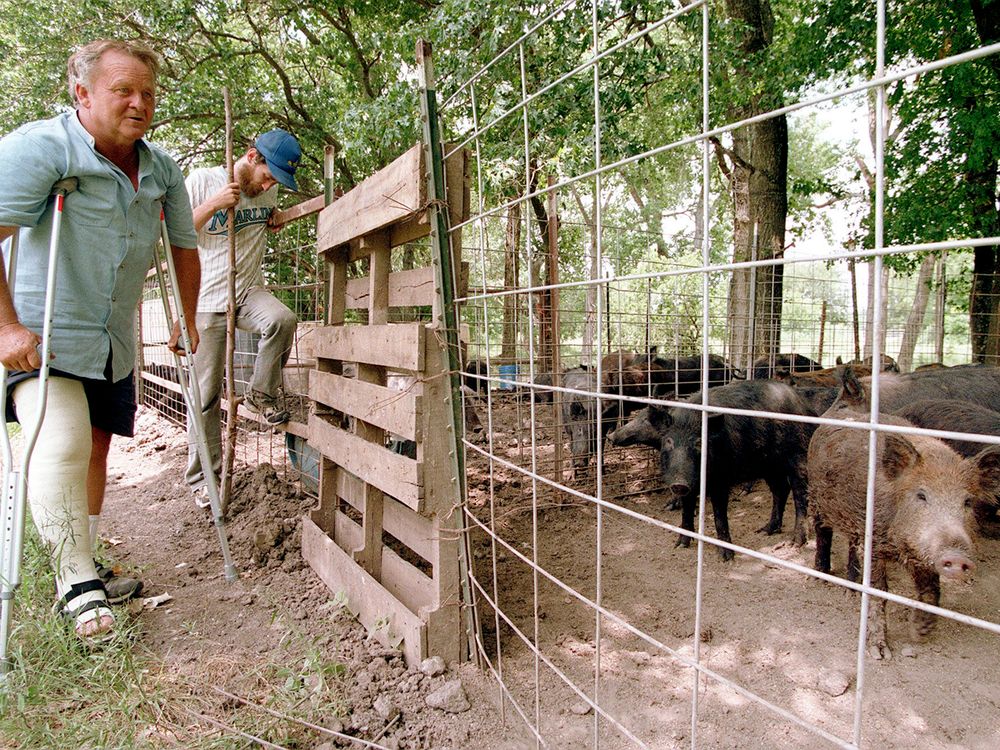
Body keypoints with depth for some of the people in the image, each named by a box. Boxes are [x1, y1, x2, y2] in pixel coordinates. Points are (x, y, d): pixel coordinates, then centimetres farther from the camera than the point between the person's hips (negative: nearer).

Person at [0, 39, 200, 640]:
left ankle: (84, 570, 29)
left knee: (96, 449, 13)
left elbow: (184, 245, 15)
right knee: (62, 443, -25)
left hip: (114, 342, 6)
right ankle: (77, 583, -12)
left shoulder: (164, 171, 3)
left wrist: (187, 321, 17)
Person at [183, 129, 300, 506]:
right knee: (206, 394, 0)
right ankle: (203, 477, 13)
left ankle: (261, 395, -10)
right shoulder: (202, 180, -6)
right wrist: (213, 204, -19)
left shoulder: (268, 190, 7)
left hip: (249, 292, 3)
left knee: (283, 319, -34)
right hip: (206, 301, -3)